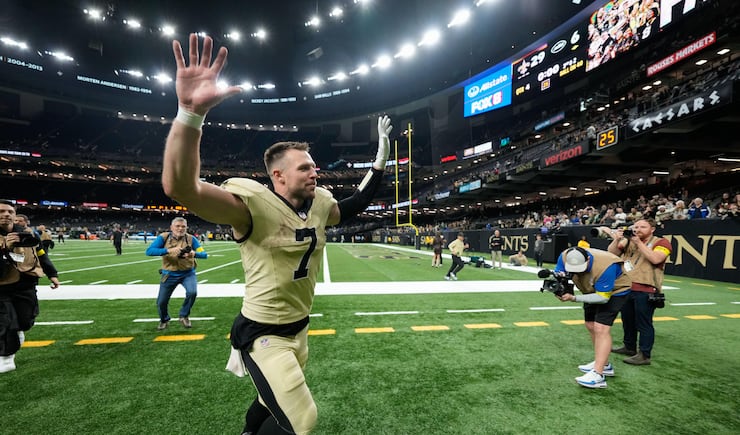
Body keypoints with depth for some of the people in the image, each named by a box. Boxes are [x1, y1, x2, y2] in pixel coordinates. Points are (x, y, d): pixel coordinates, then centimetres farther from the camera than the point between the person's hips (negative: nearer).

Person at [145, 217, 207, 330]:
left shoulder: (191, 239, -11)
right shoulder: (163, 237, -11)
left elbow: (204, 254, -15)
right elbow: (149, 251, -24)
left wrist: (194, 254, -38)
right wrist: (169, 250, -38)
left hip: (188, 273, -1)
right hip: (169, 274, 1)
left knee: (192, 292, -25)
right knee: (161, 302, 8)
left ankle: (184, 316, 5)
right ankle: (164, 320, 43)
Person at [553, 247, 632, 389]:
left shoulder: (604, 266, -41)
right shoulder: (565, 257, -27)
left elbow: (603, 297, -34)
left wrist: (573, 298, -42)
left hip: (615, 290, -6)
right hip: (593, 290, 7)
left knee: (601, 328, -19)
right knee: (591, 326, 12)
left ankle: (598, 375, -19)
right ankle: (604, 364, 30)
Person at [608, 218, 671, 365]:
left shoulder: (661, 242, -1)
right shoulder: (628, 241, 12)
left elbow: (655, 259, -19)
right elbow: (611, 252, 2)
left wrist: (639, 242, -16)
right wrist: (617, 239, -13)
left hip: (645, 291, -6)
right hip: (625, 288, 6)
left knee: (643, 323, -1)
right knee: (627, 320, 18)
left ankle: (644, 355, 7)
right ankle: (629, 347, 32)